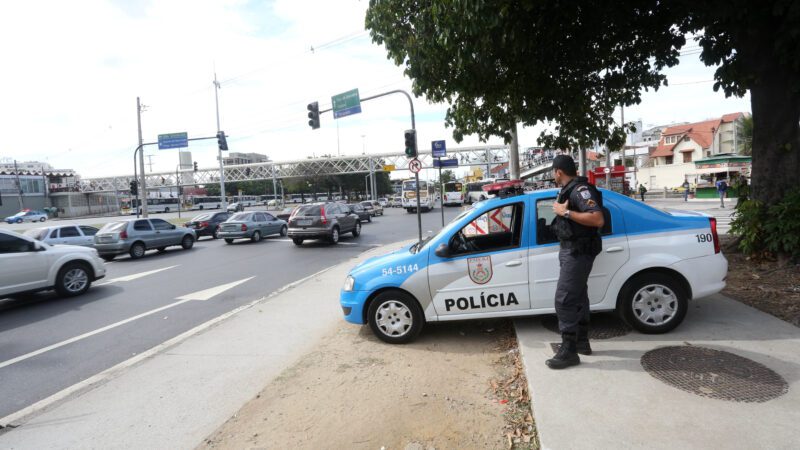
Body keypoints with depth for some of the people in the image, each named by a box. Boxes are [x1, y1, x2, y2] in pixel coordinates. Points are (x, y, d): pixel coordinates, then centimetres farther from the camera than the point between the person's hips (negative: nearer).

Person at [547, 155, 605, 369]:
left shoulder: (580, 190, -18)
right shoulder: (569, 190, 13)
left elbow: (598, 219, -30)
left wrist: (566, 212, -27)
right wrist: (561, 210, 6)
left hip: (578, 252, -11)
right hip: (571, 250, 11)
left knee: (564, 300, -10)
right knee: (578, 297, 17)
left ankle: (569, 351, -3)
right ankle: (582, 342, 29)